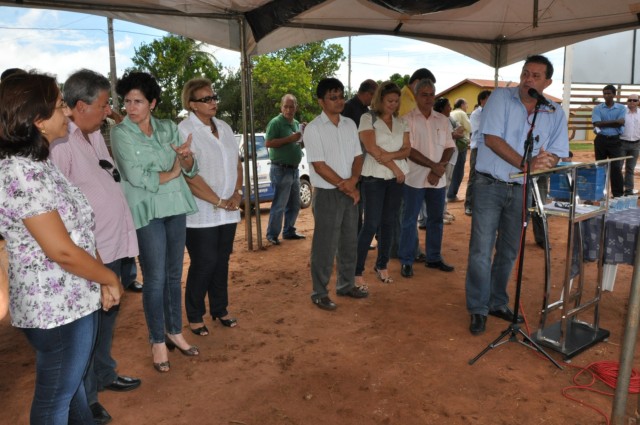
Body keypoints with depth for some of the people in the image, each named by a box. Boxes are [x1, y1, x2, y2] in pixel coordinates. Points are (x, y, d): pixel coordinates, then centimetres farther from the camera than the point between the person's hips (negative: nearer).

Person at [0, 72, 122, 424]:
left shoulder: (38, 164, 8)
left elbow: (80, 231, 8)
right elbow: (62, 251, -24)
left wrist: (102, 281, 3)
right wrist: (110, 278, -9)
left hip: (71, 299, 9)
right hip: (56, 307, -9)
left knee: (72, 384, 26)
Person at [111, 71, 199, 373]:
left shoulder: (169, 128, 7)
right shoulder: (120, 133, -4)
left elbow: (190, 170, 6)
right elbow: (135, 176, -14)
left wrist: (186, 156, -15)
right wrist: (170, 173, -5)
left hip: (176, 206, 4)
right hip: (147, 210, -4)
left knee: (174, 275, 11)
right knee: (155, 278, -1)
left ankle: (174, 332, 26)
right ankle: (157, 342, 14)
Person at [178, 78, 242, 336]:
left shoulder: (224, 128, 11)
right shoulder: (184, 130, -11)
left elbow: (237, 163, 13)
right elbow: (190, 177, -17)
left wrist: (237, 194, -2)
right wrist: (219, 202, -14)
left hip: (228, 212, 6)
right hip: (201, 214, -6)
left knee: (222, 262, 13)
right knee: (204, 265, 1)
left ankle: (220, 310, 29)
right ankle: (195, 317, 19)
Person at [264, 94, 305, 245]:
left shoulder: (296, 124, 14)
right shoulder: (275, 122, -10)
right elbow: (268, 143, -19)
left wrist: (303, 136, 1)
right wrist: (289, 139, -23)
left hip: (294, 169, 8)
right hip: (281, 170, -8)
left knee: (294, 204, 13)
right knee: (279, 205, -6)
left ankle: (289, 231, 25)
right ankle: (272, 235, 3)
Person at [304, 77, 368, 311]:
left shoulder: (350, 124, 8)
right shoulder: (313, 128, -11)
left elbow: (358, 156, 8)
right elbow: (319, 166, -15)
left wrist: (353, 180, -11)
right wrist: (346, 187, -13)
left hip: (350, 192, 6)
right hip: (327, 194, -6)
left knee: (349, 242, 15)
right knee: (325, 246, 0)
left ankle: (346, 284, 30)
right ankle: (319, 292, 13)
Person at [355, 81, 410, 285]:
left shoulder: (401, 123, 12)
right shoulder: (368, 119, -3)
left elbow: (406, 150, 5)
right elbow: (372, 149, -14)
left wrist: (390, 155, -15)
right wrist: (395, 167, -10)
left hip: (396, 178, 5)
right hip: (374, 177, -5)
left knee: (388, 223, 9)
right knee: (371, 225, -7)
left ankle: (382, 265, 22)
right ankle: (357, 271, 0)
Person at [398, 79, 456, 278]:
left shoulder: (443, 120, 9)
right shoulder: (407, 119, -4)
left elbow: (449, 147, 7)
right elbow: (409, 150, -11)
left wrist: (439, 169, -9)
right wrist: (433, 165, -15)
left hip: (438, 179, 5)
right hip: (415, 178, -4)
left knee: (436, 219, 12)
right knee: (410, 220, 2)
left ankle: (434, 258, 25)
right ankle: (406, 261, 11)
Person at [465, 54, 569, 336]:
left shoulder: (556, 114, 4)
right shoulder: (501, 97, -6)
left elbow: (557, 154, 3)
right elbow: (492, 138, -16)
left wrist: (546, 162, -23)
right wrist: (527, 165, -23)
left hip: (522, 190, 4)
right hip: (490, 185, -4)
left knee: (509, 252, 14)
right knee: (481, 250, -4)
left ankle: (497, 303, 30)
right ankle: (478, 309, 10)